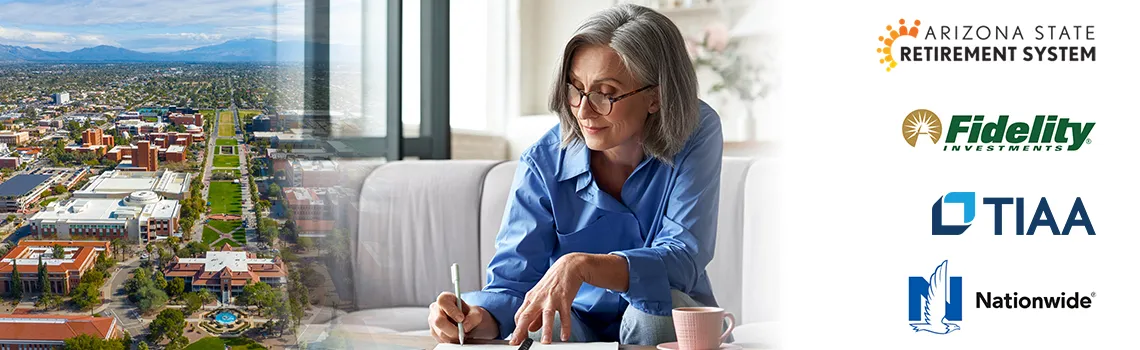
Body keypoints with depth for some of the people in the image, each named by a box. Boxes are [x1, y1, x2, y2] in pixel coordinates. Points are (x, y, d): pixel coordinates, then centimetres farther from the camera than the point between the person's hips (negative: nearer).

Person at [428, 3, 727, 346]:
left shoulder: (697, 134, -17)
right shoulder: (544, 163, -13)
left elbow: (683, 259, -27)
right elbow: (512, 280, -15)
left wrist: (581, 265, -44)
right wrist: (477, 318, -40)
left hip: (671, 325, 1)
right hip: (579, 323, -1)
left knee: (658, 303, -33)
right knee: (539, 328, -34)